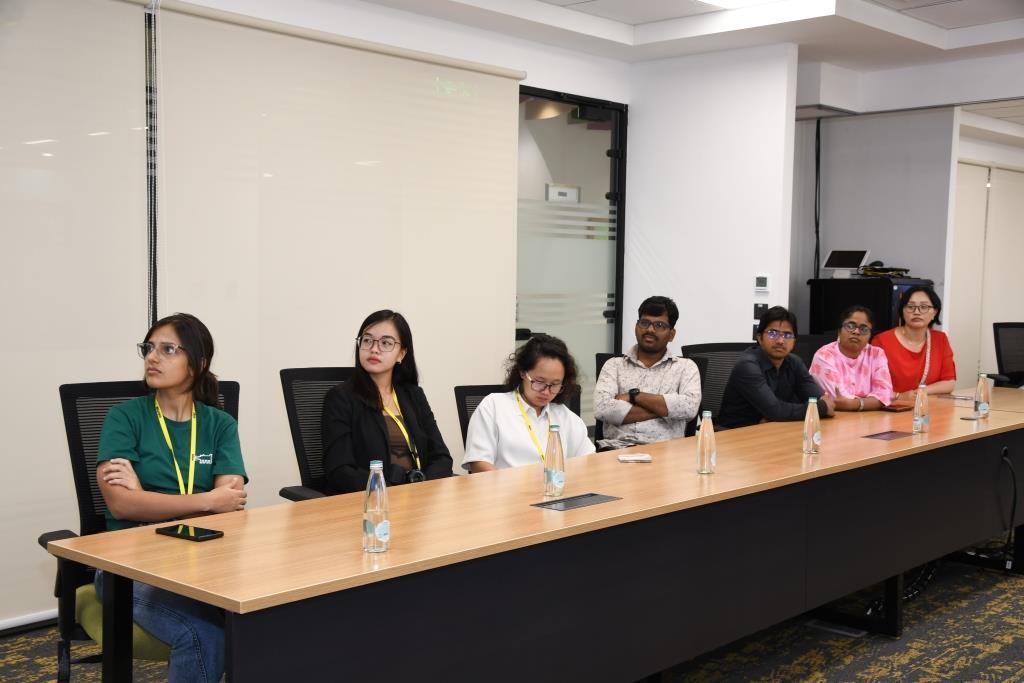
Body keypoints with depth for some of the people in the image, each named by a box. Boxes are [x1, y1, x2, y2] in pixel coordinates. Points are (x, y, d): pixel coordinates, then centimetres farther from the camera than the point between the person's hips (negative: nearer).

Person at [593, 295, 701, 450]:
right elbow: (602, 409, -4)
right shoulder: (614, 365, 14)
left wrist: (633, 395, -4)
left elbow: (689, 407, -7)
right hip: (617, 447, 1)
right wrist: (664, 409, -5)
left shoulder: (685, 367, 14)